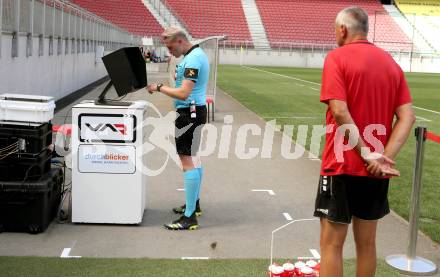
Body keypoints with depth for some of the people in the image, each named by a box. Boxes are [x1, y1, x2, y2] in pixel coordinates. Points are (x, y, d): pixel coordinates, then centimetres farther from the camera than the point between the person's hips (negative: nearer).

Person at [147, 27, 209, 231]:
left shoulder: (192, 60, -19)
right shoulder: (198, 54, 14)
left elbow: (183, 93, -26)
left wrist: (159, 88, -15)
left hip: (190, 113, -11)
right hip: (195, 110, 11)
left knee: (188, 161, -10)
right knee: (193, 158, 18)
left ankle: (189, 217, -8)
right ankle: (194, 204, 31)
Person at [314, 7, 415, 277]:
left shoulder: (337, 58, -8)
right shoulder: (390, 62, 9)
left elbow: (339, 112, -20)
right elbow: (407, 116, 1)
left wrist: (367, 154, -16)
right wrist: (384, 156, -9)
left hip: (343, 166, -6)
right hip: (376, 172, 6)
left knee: (332, 244, 2)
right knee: (366, 242, 16)